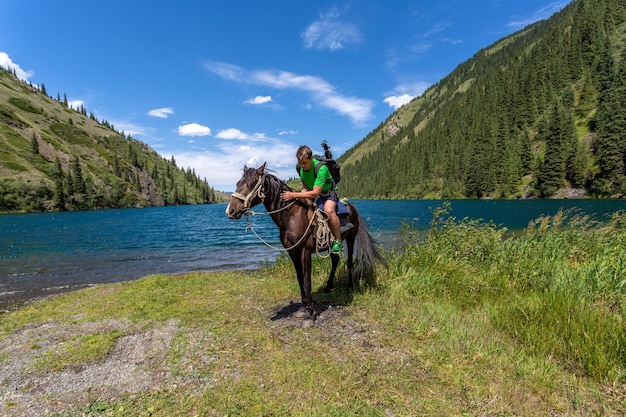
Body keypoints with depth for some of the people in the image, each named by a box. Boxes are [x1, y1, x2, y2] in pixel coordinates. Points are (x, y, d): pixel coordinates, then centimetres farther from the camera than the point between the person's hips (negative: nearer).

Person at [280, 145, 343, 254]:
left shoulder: (321, 168, -33)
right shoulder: (299, 167, -12)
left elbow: (315, 193, -37)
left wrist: (294, 195, -41)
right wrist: (304, 189, -12)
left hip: (328, 192, -7)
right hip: (310, 192, 7)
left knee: (329, 211, -35)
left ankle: (338, 241, -18)